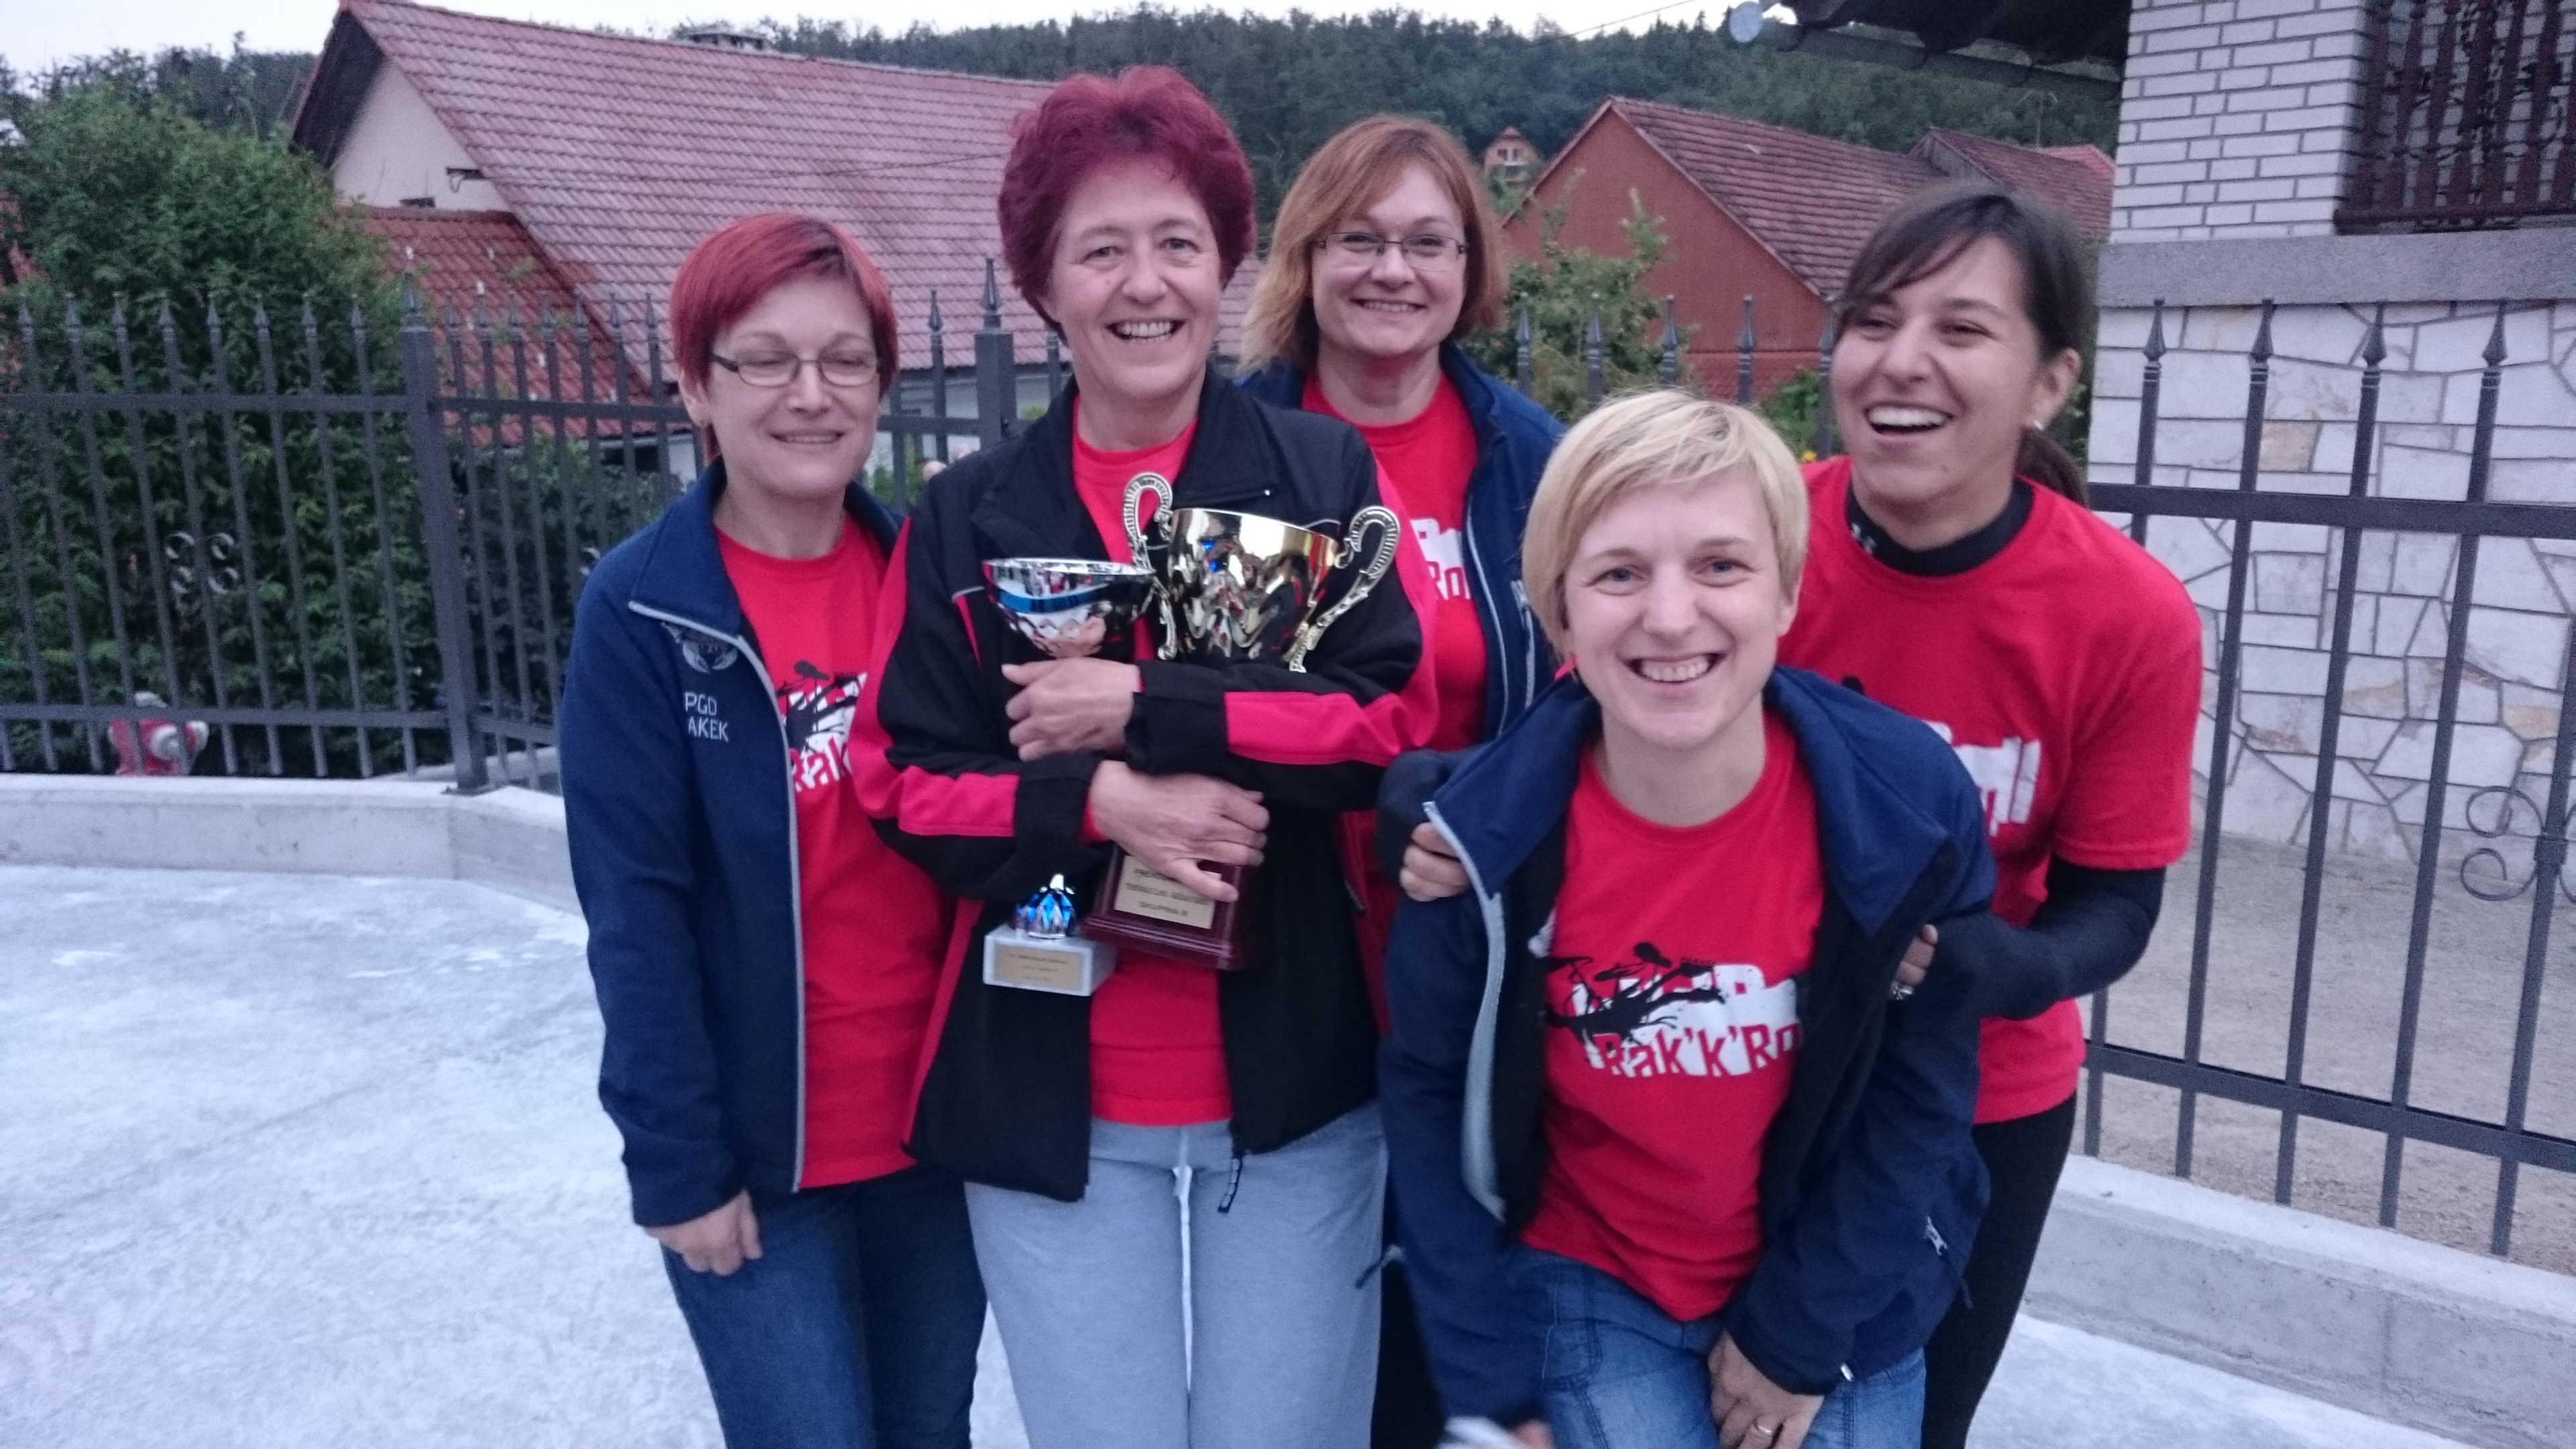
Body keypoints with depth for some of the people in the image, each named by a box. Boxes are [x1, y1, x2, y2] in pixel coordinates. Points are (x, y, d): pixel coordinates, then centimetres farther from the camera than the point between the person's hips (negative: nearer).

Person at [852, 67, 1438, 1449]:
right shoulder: (966, 516, 1)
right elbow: (907, 784, -1)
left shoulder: (1326, 472, -1)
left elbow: (1401, 717, -11)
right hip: (1049, 1093, 1)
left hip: (1296, 1077, 0)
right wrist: (1098, 802, -18)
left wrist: (1142, 711, -17)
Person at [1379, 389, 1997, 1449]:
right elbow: (1431, 1099, -9)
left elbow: (1922, 1095, -10)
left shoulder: (1910, 802, -21)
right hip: (1588, 1290, 0)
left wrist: (1798, 1331, -6)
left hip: (1837, 1294, 1)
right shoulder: (1490, 832, -21)